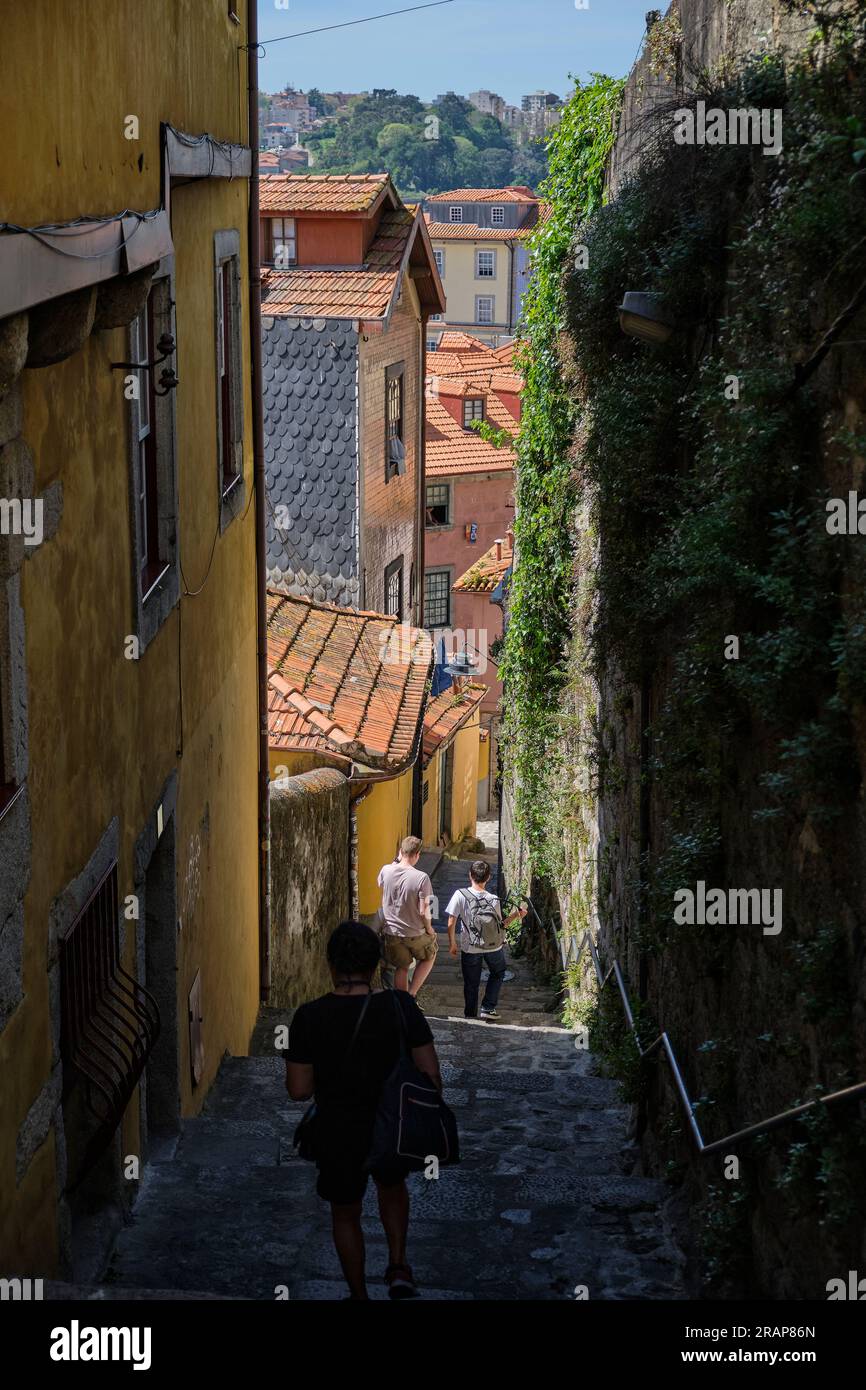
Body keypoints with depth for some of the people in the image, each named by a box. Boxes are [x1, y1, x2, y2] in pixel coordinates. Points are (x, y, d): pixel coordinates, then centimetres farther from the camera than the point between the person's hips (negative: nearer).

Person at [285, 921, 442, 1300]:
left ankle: (360, 1295, 36)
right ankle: (398, 1267, 25)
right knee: (392, 1186, 34)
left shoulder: (310, 1017, -18)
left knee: (345, 1214, 24)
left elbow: (299, 1090, -14)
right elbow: (431, 1077, -13)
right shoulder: (401, 1006, -15)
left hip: (339, 1136, -1)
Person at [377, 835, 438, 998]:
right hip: (416, 933, -3)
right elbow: (423, 911, -21)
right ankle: (411, 994, 16)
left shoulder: (386, 871, -11)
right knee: (429, 957, 25)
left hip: (392, 932, 3)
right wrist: (429, 929, -2)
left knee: (401, 969, 19)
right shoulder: (421, 878, -23)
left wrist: (397, 860, 10)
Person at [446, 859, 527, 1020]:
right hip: (494, 947, 1)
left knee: (471, 984, 17)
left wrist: (452, 944, 0)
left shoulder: (460, 895, -16)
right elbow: (499, 926, -6)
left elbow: (451, 923, -14)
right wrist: (514, 915, 6)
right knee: (498, 974, 27)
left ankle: (470, 1016, 23)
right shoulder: (494, 900, -12)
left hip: (470, 948, -1)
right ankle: (488, 1008, 19)